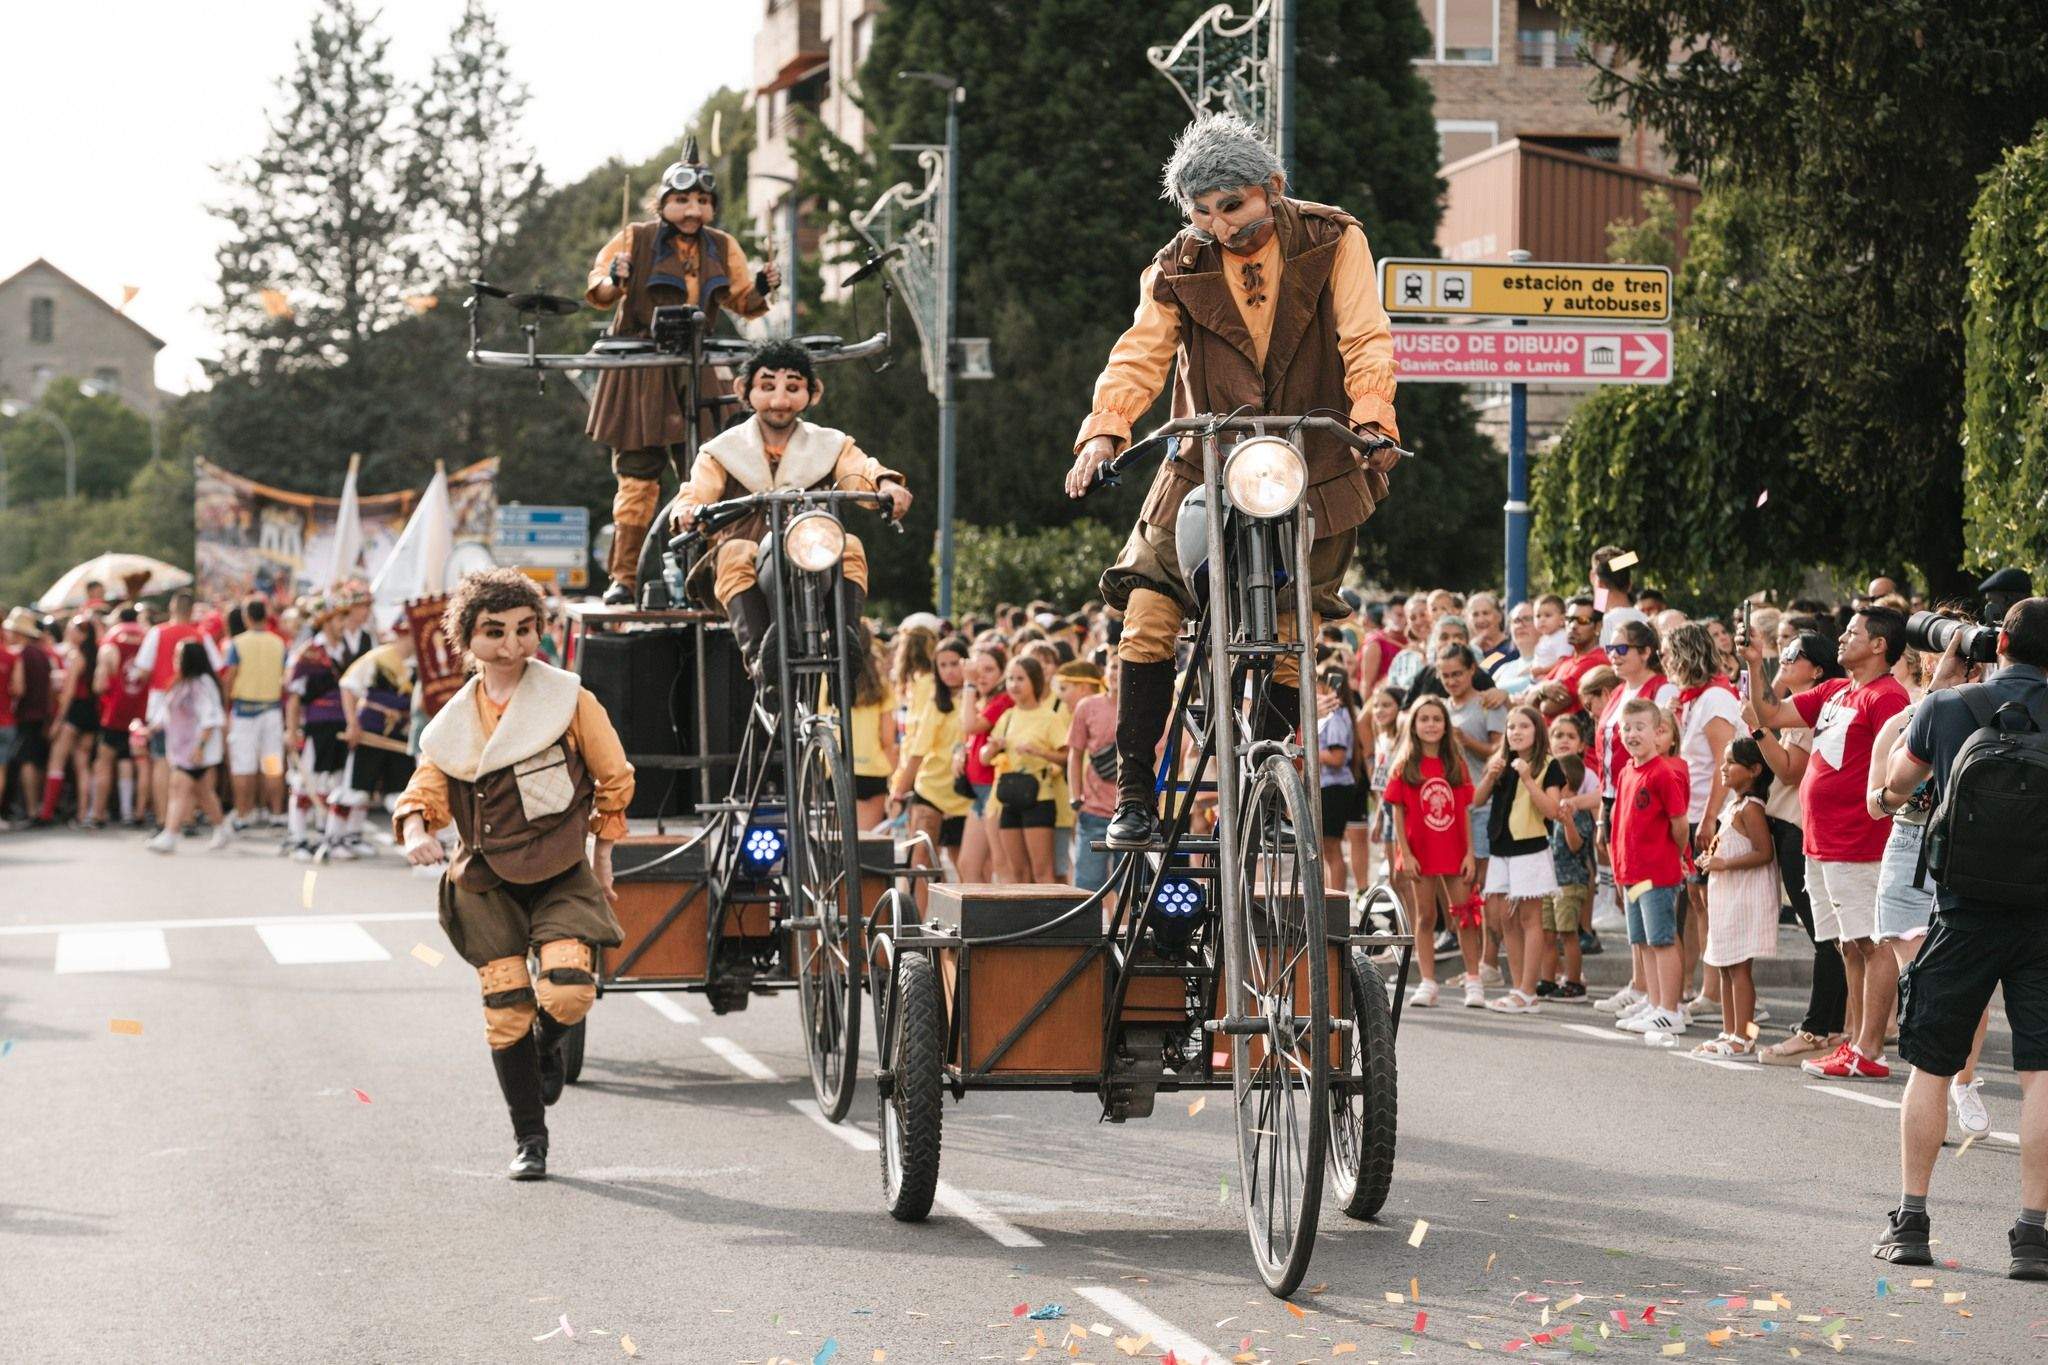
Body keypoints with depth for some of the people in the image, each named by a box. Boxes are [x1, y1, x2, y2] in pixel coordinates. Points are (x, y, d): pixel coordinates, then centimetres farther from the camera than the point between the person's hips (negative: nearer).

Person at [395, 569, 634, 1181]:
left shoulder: (569, 700, -1)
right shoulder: (454, 722, 6)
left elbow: (613, 780, 8)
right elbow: (425, 788, 4)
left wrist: (601, 860, 10)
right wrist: (415, 832, -19)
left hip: (561, 872, -2)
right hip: (487, 882, 2)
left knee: (568, 992, -22)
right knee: (506, 1010, -2)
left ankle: (549, 1044, 16)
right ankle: (529, 1138, 14)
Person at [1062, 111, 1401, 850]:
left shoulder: (1333, 242, -2)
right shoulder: (1179, 270, 1)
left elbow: (1367, 342, -11)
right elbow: (1140, 354, -9)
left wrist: (1370, 420, -29)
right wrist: (1103, 432, -27)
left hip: (1311, 472, -1)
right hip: (1206, 468, 1)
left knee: (1287, 643, -6)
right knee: (1146, 616, -13)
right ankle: (1134, 795, -6)